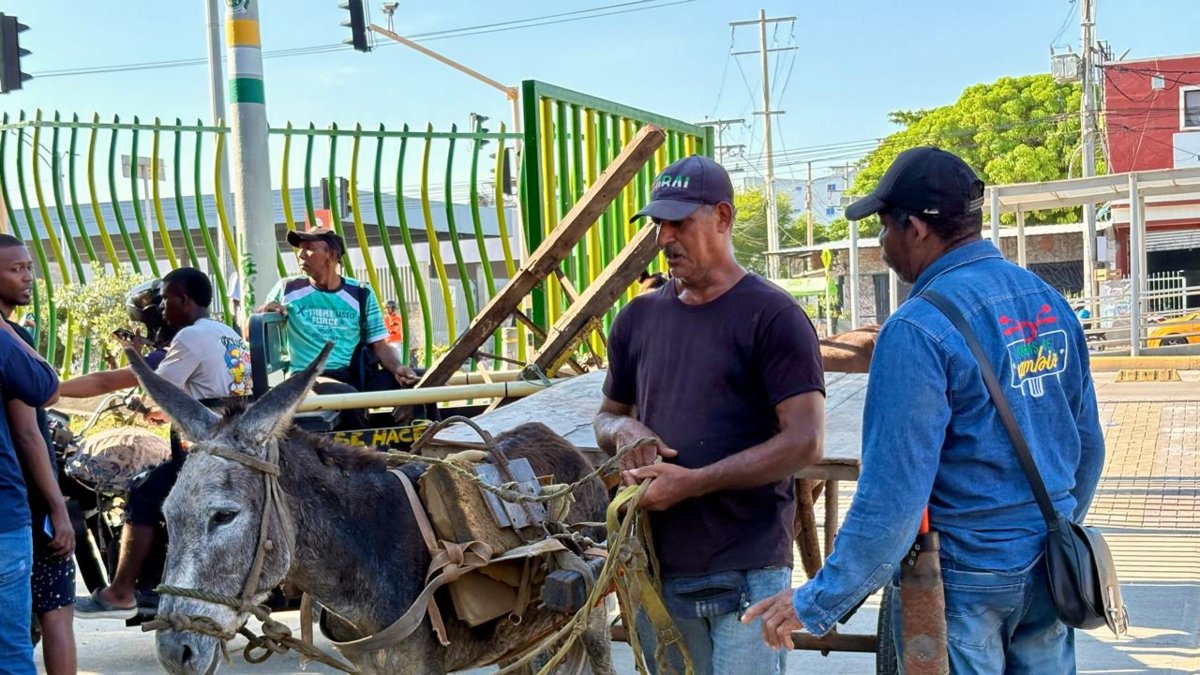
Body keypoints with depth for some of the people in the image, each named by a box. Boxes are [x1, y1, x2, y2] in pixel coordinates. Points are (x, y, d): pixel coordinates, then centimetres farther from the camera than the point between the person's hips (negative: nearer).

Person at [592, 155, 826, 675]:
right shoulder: (638, 318, 11)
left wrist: (692, 482, -17)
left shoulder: (771, 315, -7)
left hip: (746, 572, -5)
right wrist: (621, 428, -2)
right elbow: (606, 416, 23)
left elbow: (804, 442, -13)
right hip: (658, 567, 5)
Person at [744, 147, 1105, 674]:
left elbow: (892, 494, -22)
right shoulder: (1048, 301, 3)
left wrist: (819, 603, -15)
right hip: (1050, 572, 7)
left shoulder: (919, 329, -20)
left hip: (965, 580, -7)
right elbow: (1088, 444, 11)